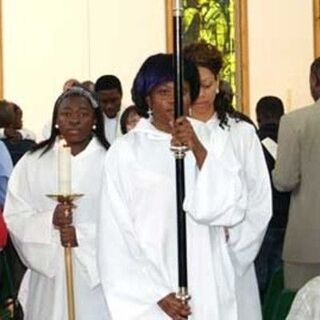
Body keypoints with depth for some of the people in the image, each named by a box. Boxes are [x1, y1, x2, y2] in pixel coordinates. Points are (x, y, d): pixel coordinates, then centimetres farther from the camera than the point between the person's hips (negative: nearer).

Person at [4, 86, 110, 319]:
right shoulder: (32, 162, 4)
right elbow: (14, 218, 0)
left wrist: (83, 235, -18)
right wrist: (49, 221, -17)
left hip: (98, 271, -1)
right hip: (49, 272, 2)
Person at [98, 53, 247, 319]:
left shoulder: (213, 140, 3)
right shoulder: (125, 151, -3)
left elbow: (233, 210, -5)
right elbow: (118, 234, -4)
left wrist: (198, 150, -14)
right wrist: (155, 294, -11)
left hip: (208, 285, 2)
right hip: (147, 286, -1)